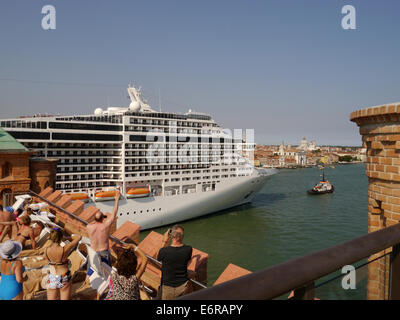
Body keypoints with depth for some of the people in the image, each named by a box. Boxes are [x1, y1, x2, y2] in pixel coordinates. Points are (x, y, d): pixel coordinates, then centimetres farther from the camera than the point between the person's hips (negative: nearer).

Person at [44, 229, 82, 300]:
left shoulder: (46, 250, -13)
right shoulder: (65, 249, -22)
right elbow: (79, 237, -11)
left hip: (52, 279, 3)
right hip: (64, 279, -3)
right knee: (65, 298, 12)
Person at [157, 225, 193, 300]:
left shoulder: (164, 251, -24)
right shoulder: (188, 249, -18)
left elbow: (158, 259, 0)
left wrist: (164, 242, -1)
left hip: (168, 288, -2)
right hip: (183, 286, 2)